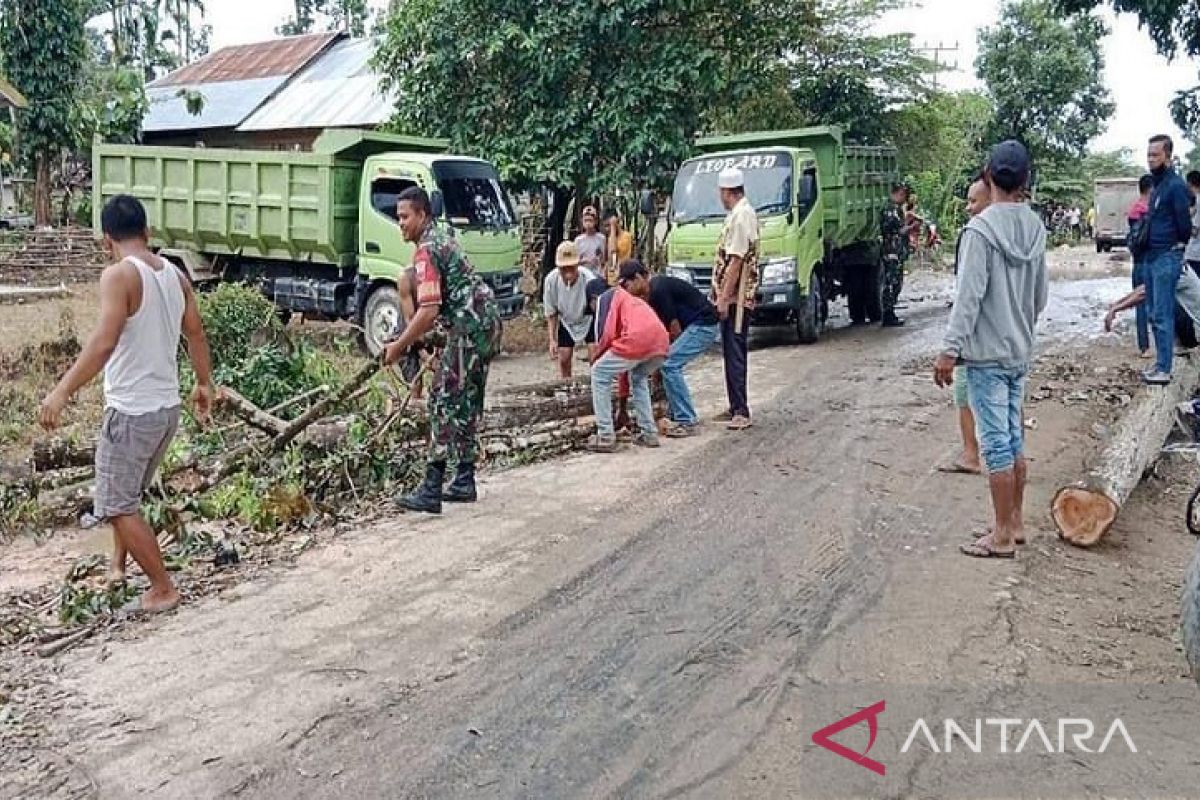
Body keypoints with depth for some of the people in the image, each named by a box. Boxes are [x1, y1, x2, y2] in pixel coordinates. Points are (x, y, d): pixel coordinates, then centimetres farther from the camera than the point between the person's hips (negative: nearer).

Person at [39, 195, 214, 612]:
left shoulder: (120, 275, -17)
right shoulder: (175, 275, 6)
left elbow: (103, 343, -28)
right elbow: (196, 334, 16)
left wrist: (61, 392, -25)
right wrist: (204, 384, 28)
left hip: (132, 411, -8)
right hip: (167, 407, 8)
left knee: (118, 505, 6)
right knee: (125, 493, 26)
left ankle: (163, 589, 11)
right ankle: (117, 566, 37)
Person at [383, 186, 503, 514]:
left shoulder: (426, 250, -12)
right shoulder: (443, 239, 20)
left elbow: (429, 310, -21)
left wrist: (399, 346, -12)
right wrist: (414, 337, 23)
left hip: (469, 329, -10)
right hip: (487, 325, 10)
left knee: (444, 403, -9)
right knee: (467, 403, 15)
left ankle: (431, 492, -9)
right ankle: (464, 482, 22)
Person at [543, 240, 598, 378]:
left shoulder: (588, 279, -37)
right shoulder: (551, 280, -28)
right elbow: (551, 312, -11)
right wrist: (552, 339, -11)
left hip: (589, 320, -2)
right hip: (567, 321, 3)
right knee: (563, 357, 4)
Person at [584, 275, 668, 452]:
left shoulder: (605, 297, 18)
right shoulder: (631, 299, 40)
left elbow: (606, 333, -1)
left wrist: (597, 357, 22)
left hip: (638, 339, -7)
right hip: (660, 343, 7)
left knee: (599, 374, 12)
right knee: (638, 378, 34)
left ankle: (606, 437, 9)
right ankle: (649, 434, 27)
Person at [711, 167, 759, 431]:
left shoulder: (741, 216, -15)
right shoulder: (742, 213, 16)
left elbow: (736, 262, -20)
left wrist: (724, 298, -20)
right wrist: (721, 297, 19)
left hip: (734, 298, -10)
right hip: (734, 298, 10)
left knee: (735, 354, -8)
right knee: (732, 353, 13)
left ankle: (741, 412, -6)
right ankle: (736, 409, 20)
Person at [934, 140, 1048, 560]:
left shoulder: (981, 229, -17)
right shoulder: (1035, 228, 6)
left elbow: (969, 297, -20)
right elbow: (1040, 296, 13)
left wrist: (949, 350, -16)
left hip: (987, 354, -7)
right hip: (1019, 352, 7)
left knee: (997, 444, -2)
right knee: (1014, 439, 15)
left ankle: (1002, 536, 6)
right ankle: (1015, 522, 25)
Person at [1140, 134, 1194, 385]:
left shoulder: (1175, 185, -12)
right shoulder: (1157, 186, 16)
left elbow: (1184, 225, -13)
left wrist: (1177, 247, 1)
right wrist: (1143, 244, 11)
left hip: (1167, 258, -9)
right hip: (1152, 257, 9)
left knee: (1163, 316, -8)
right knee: (1155, 315, 13)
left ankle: (1164, 370, -6)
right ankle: (1160, 363, 21)